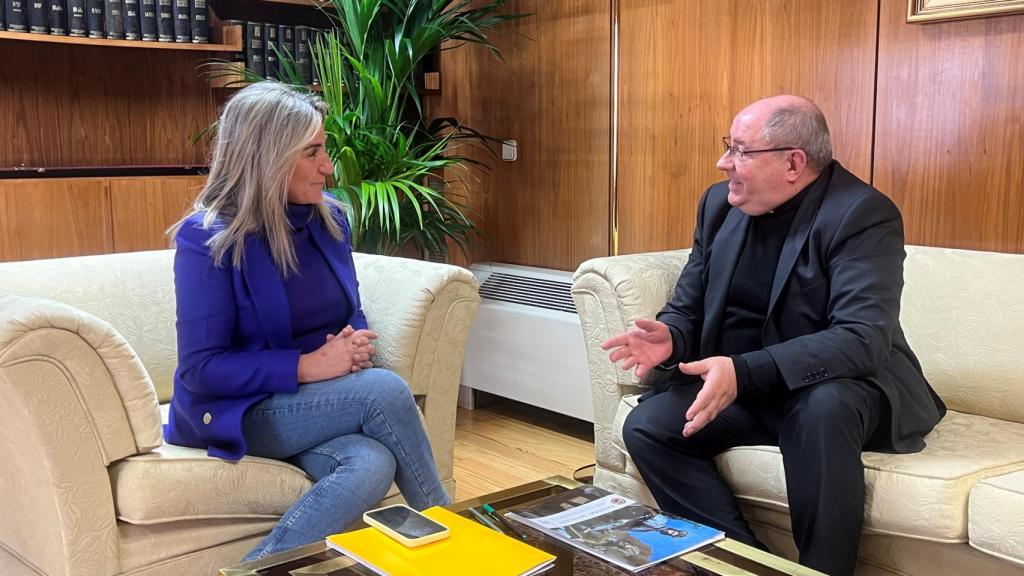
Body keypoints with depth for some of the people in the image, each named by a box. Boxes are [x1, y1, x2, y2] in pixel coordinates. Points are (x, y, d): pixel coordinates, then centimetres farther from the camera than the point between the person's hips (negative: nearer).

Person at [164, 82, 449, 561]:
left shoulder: (329, 217, 3)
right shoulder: (208, 239, -15)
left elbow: (351, 314, 14)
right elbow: (200, 370, -17)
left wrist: (358, 344, -10)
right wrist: (308, 366, -24)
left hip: (317, 404, 5)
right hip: (235, 410, -5)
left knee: (372, 466, -30)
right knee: (385, 391, -29)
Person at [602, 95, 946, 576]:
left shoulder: (863, 214, -18)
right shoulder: (720, 203, 1)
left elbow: (863, 338, -30)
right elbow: (687, 307, 8)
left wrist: (744, 372, -40)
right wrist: (670, 338, -18)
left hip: (833, 388, -5)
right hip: (735, 384, 6)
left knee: (824, 408, -38)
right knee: (646, 427, -16)